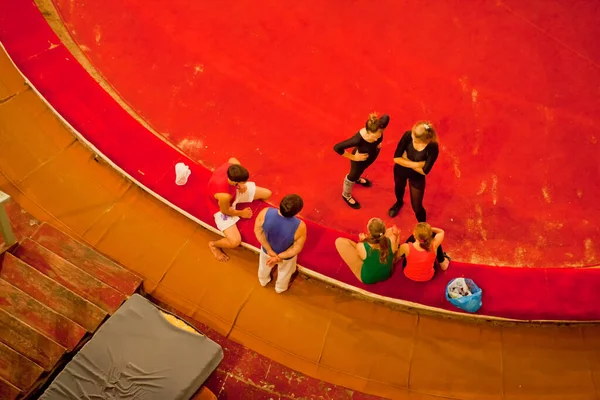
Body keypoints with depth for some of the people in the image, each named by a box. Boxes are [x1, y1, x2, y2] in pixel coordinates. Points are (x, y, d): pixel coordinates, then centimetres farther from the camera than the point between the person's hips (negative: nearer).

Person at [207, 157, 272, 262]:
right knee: (235, 242, -16)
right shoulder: (224, 195, -47)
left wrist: (240, 185, -8)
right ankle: (213, 244, 18)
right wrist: (241, 213, -6)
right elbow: (225, 211, -24)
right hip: (222, 208, -6)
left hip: (235, 191, 7)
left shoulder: (232, 166, -33)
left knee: (267, 194, 9)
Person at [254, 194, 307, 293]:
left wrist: (269, 250, -14)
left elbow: (258, 232, -21)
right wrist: (279, 257, -16)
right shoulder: (300, 226, -40)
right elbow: (297, 248, -26)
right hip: (287, 256, -2)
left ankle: (263, 281, 71)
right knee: (284, 273, 36)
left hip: (266, 250, 2)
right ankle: (280, 288, 66)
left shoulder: (265, 213, -37)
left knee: (264, 267, 39)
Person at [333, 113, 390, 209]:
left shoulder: (379, 128, -35)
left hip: (373, 154, 5)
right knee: (353, 175, 26)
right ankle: (346, 195, 58)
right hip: (360, 159, -4)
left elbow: (386, 117, -10)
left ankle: (358, 178, 74)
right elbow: (337, 147, -39)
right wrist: (353, 157, -27)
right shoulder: (358, 139, -47)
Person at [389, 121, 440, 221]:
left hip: (417, 177, -3)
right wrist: (414, 164, -31)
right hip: (400, 170, 3)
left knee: (417, 207, 9)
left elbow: (424, 171, -28)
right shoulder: (408, 135, -31)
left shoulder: (433, 148, -35)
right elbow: (396, 158, -26)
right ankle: (399, 202, 73)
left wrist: (406, 160, -24)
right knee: (399, 187, 35)